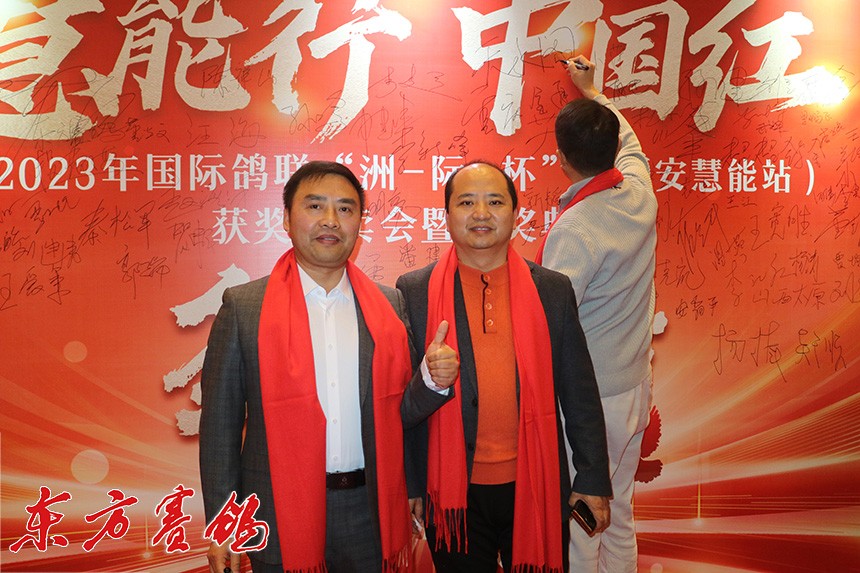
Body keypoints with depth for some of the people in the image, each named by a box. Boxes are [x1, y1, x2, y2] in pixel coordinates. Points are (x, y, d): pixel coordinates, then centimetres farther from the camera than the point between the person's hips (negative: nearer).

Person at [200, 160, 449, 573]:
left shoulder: (390, 305, 3)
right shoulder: (243, 306, -3)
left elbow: (402, 408, 9)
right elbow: (220, 422, -2)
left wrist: (414, 493, 6)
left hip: (371, 514, 2)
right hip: (280, 519, -2)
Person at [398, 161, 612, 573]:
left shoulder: (553, 290, 0)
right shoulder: (415, 292, -5)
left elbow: (580, 395, 5)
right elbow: (395, 409, -4)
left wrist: (594, 479, 6)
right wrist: (430, 382, -25)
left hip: (537, 489, 1)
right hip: (456, 494, -1)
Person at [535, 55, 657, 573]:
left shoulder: (573, 230, -24)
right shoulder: (640, 191, -2)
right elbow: (628, 141, 21)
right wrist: (592, 91, 34)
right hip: (635, 385, 8)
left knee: (578, 524, 8)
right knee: (619, 511, 21)